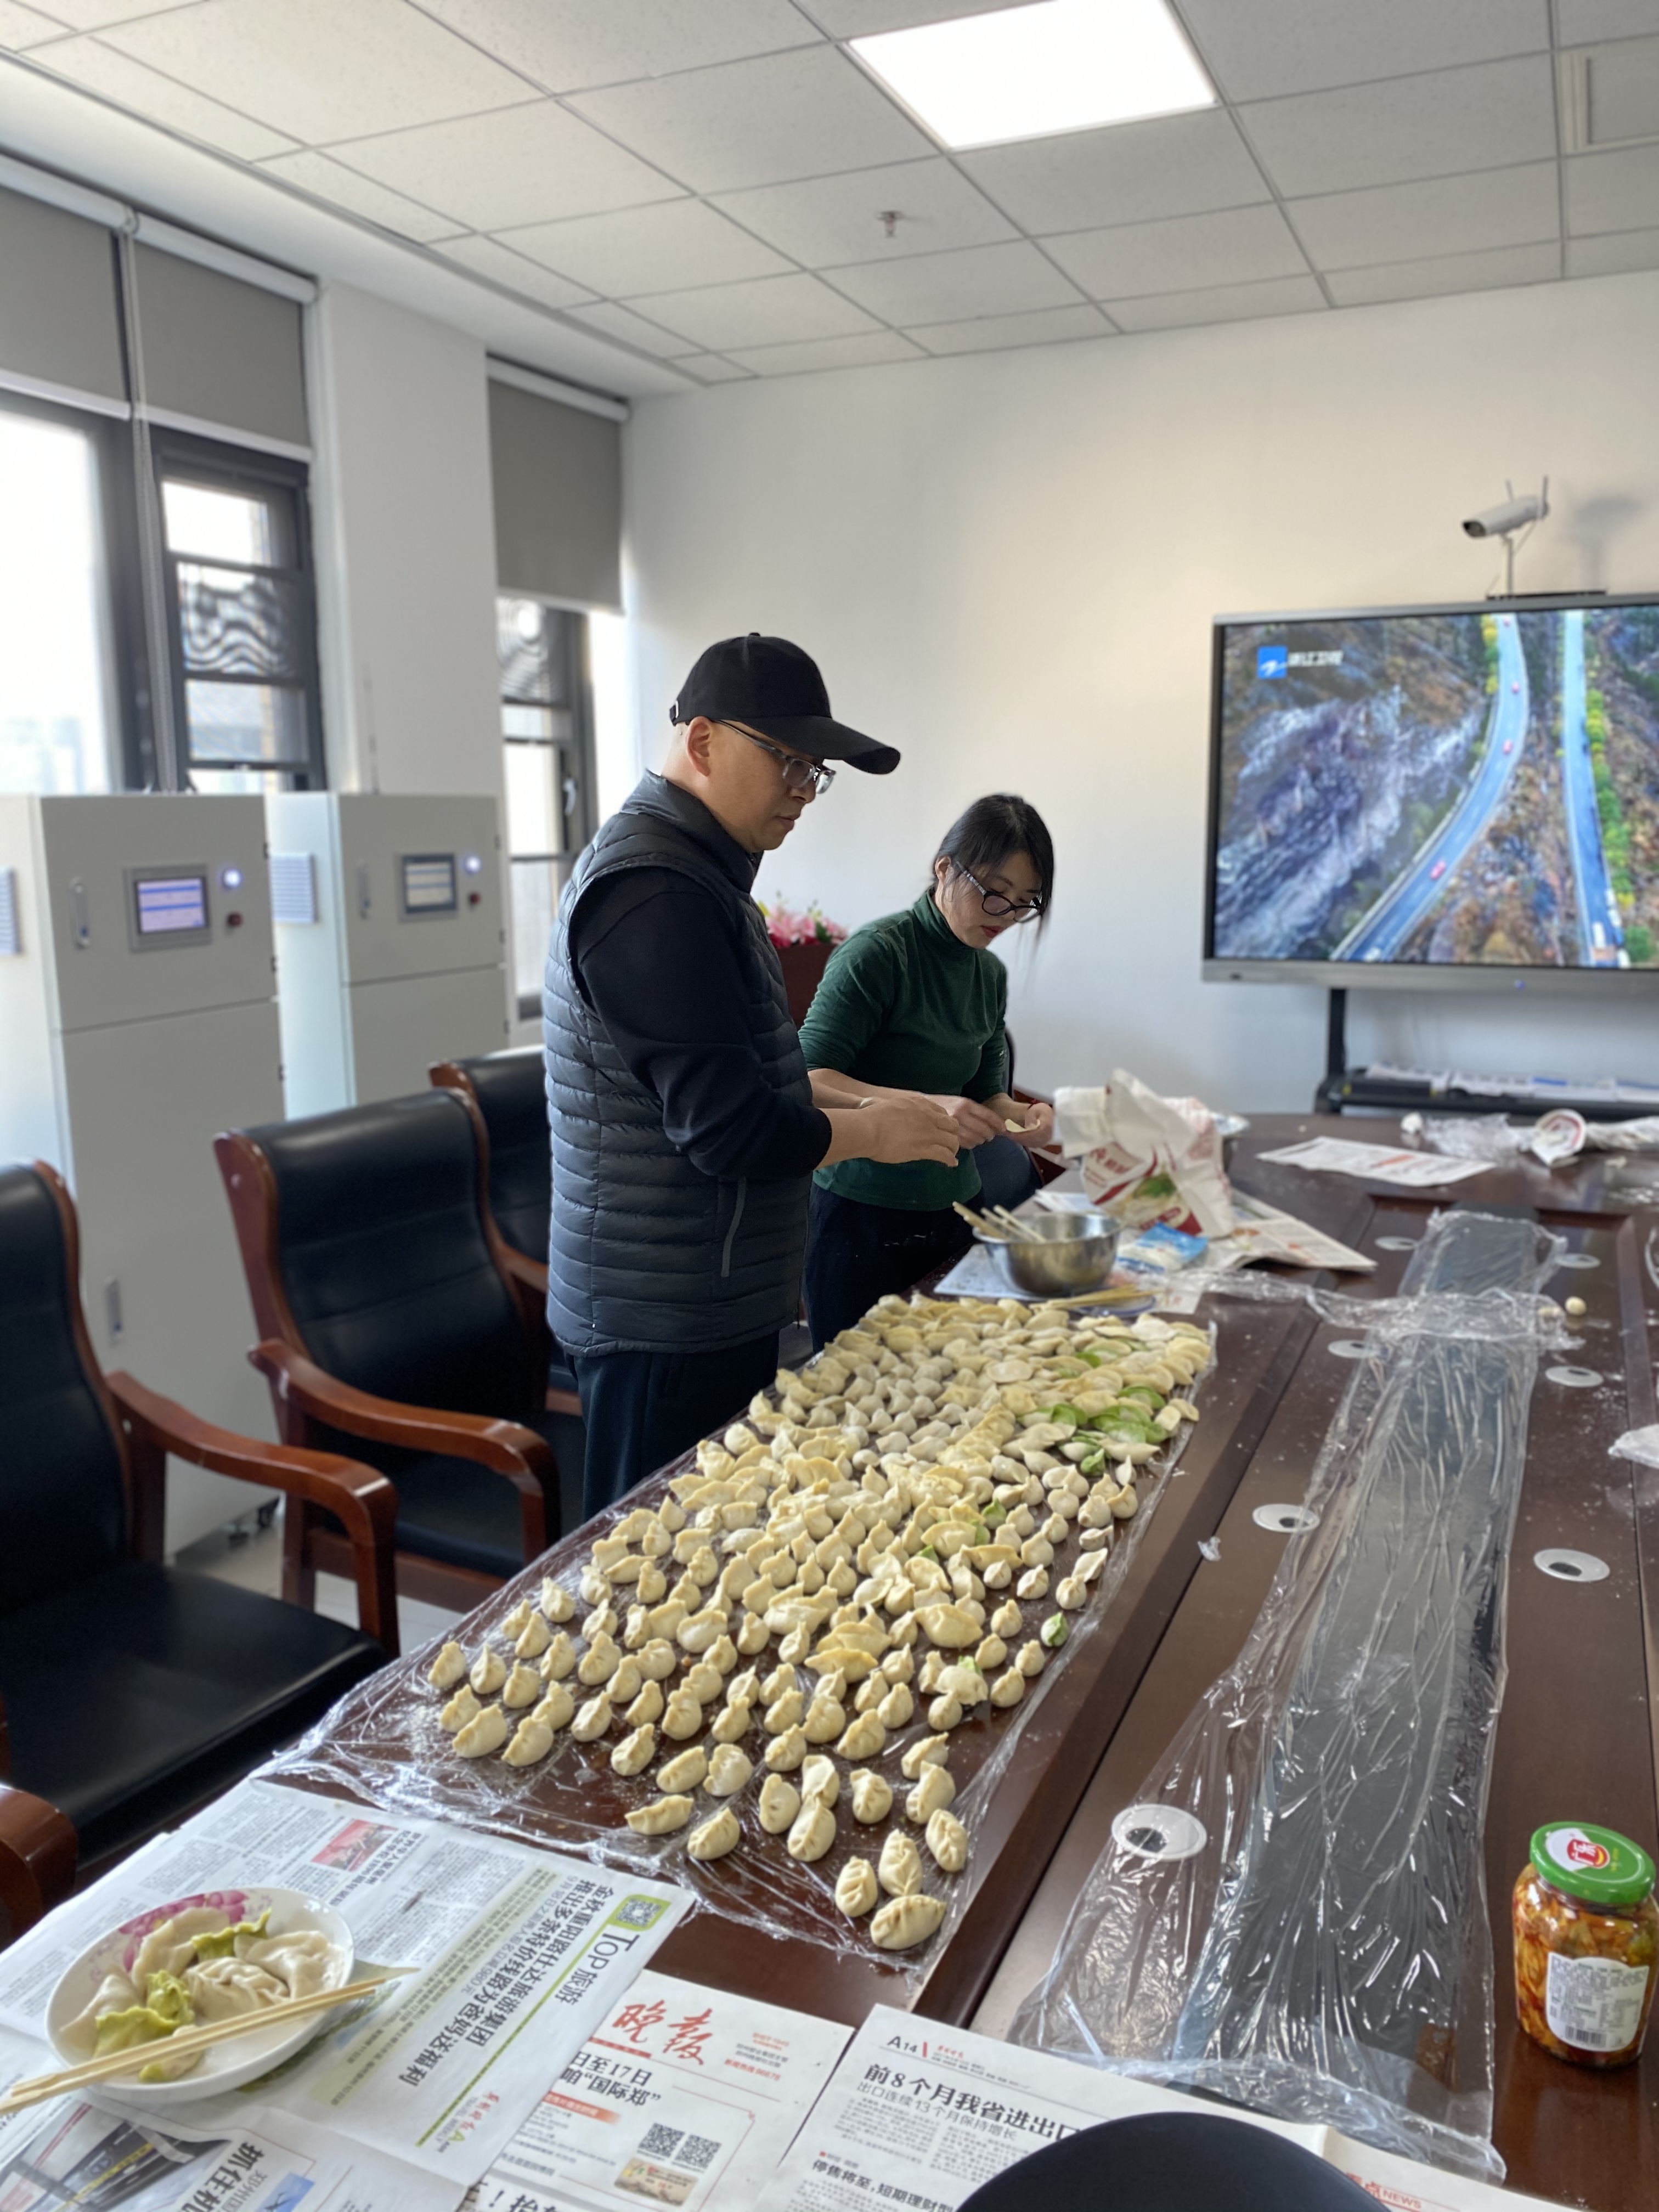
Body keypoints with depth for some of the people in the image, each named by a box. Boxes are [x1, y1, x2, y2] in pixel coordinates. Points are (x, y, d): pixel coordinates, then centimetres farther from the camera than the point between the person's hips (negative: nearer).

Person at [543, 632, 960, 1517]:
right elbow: (731, 1133, -24)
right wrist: (873, 1132, -9)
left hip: (712, 1303, 10)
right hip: (666, 1321, -10)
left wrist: (858, 1102, 9)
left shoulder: (691, 871, 13)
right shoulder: (655, 896, -21)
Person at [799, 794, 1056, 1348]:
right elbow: (810, 1079, -21)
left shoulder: (991, 975, 8)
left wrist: (1018, 1116, -7)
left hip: (951, 1213, 7)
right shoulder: (878, 952, -14)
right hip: (862, 1216, -6)